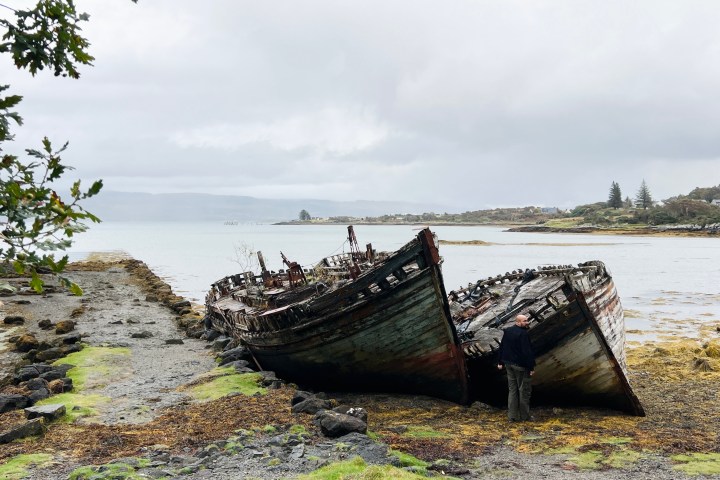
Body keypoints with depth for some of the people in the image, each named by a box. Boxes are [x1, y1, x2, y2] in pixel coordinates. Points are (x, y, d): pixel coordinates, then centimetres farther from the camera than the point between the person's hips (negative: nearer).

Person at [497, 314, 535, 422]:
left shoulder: (507, 331, 6)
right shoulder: (523, 334, -20)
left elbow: (502, 347, 12)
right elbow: (527, 352, -22)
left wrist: (500, 362, 19)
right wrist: (531, 367, -17)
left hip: (509, 364, 8)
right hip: (521, 366, -8)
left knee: (512, 390, 13)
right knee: (524, 390, 5)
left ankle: (512, 416, 14)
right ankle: (524, 416, 12)